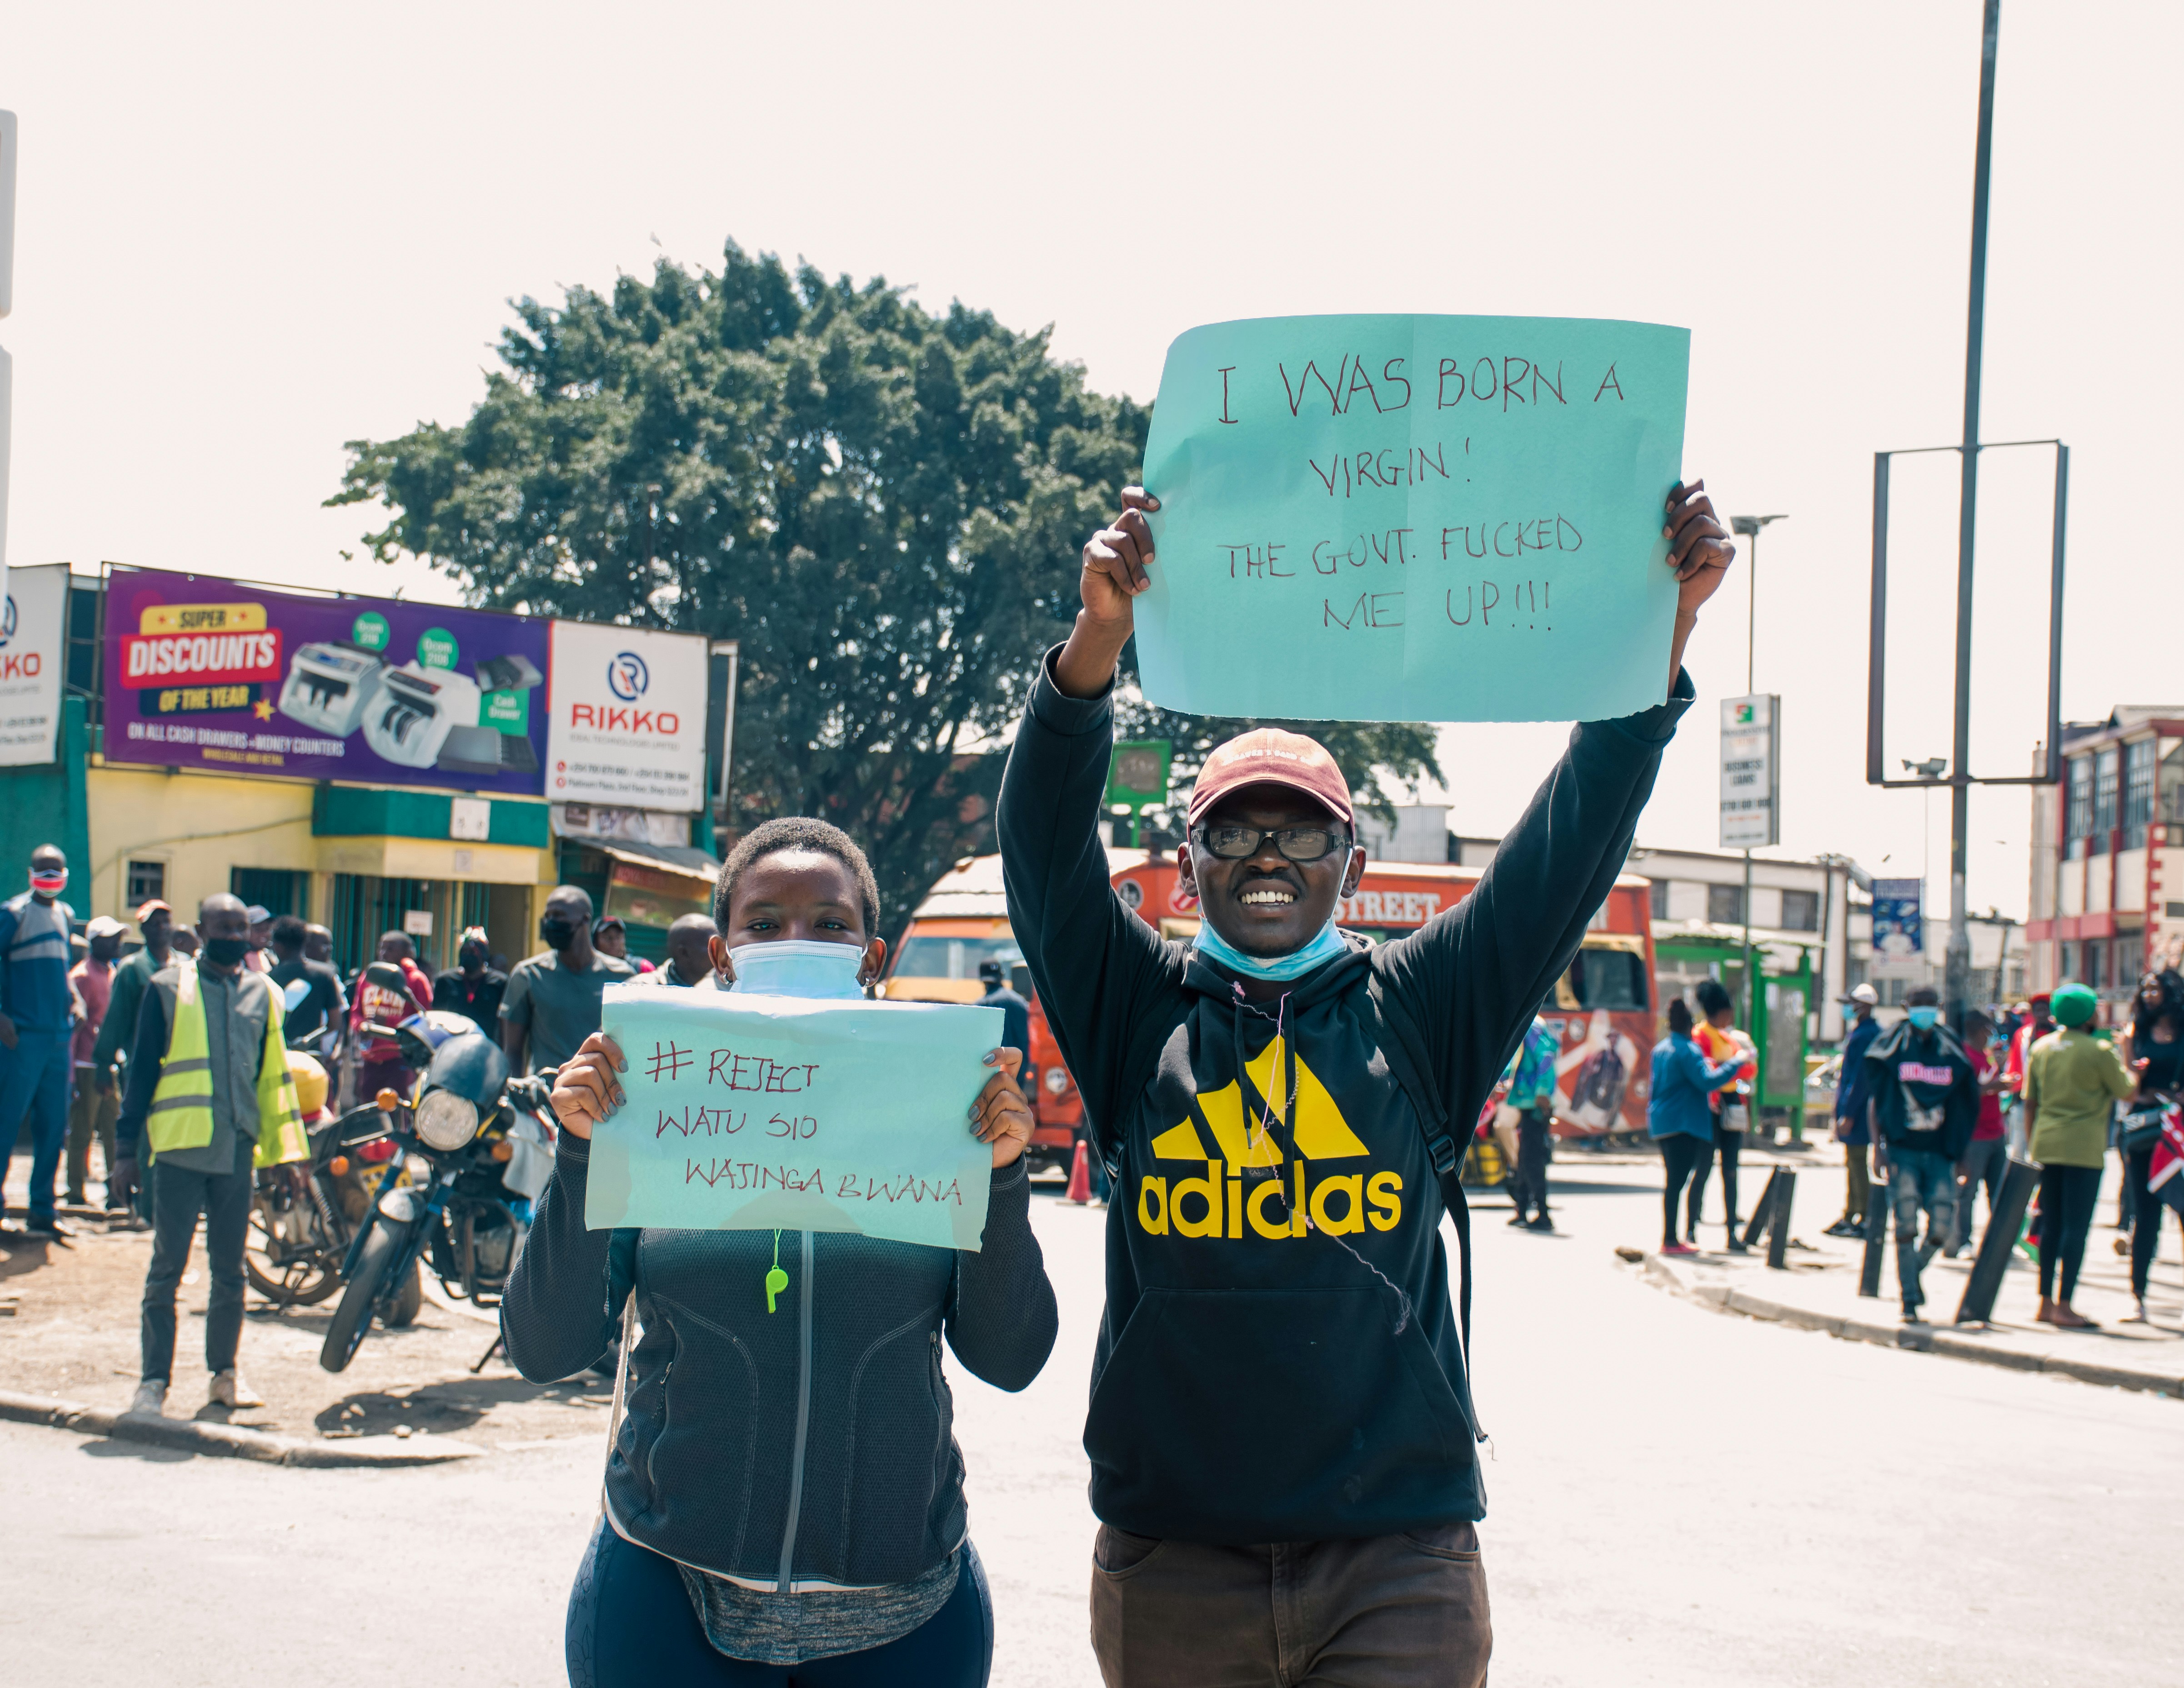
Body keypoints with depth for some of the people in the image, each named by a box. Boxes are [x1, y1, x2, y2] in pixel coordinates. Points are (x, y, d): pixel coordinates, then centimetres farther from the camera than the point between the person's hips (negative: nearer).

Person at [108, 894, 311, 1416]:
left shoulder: (263, 993, 12)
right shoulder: (169, 987, 2)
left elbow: (276, 1077, 15)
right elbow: (141, 1069, 4)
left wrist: (288, 1151, 11)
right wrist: (129, 1148, 0)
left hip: (237, 1152, 3)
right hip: (178, 1148, -3)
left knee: (229, 1270, 9)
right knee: (167, 1267, -2)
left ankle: (225, 1373, 19)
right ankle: (154, 1380, 2)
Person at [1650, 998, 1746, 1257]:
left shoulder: (1660, 1049, 15)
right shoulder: (1688, 1050, -13)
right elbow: (1707, 1081, -24)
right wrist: (1736, 1062, -15)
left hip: (1662, 1124, 9)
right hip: (1684, 1125, -9)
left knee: (1672, 1182, 15)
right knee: (1677, 1182, -8)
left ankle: (1669, 1238, 18)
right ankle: (1670, 1241, -8)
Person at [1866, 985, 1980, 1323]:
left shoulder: (1951, 1050, 8)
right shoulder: (1892, 1045, 1)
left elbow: (1964, 1105, 15)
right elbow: (1874, 1101, 2)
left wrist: (1960, 1155, 13)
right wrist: (1877, 1148, -6)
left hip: (1939, 1154, 2)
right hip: (1902, 1152, -2)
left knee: (1941, 1230, -4)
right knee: (1906, 1227, -8)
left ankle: (1915, 1272, 26)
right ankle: (1909, 1299, 1)